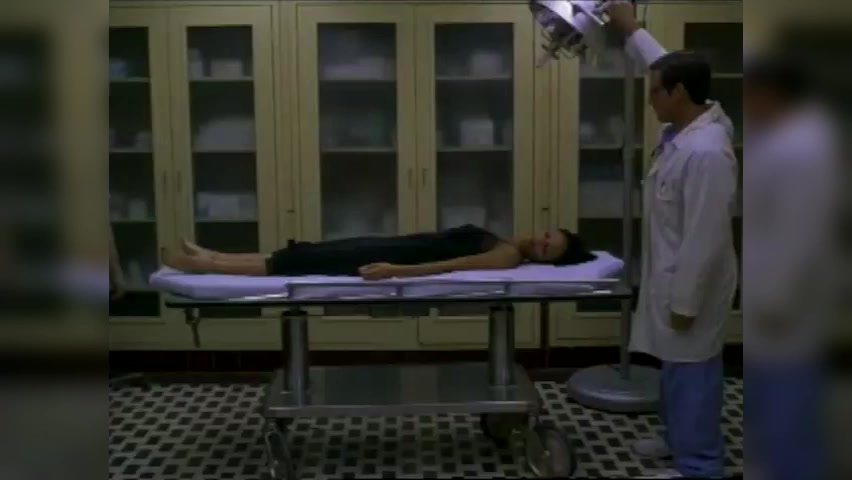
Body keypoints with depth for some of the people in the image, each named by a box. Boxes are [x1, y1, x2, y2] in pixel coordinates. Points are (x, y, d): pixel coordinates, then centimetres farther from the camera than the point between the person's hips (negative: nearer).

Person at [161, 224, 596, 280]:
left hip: (392, 258, -8)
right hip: (390, 246, 8)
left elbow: (448, 266, -26)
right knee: (304, 253, 8)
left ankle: (201, 267, 5)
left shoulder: (508, 257, -14)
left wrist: (395, 271, -35)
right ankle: (211, 257, 18)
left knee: (297, 265, -6)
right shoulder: (502, 243, 15)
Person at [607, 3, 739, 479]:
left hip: (691, 286, -10)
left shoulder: (706, 152, -28)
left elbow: (705, 239, -27)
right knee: (678, 369, 22)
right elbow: (667, 66, 21)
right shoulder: (689, 127, 1)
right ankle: (681, 439, 39)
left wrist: (685, 303, -21)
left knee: (693, 374, 3)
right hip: (674, 279, 10)